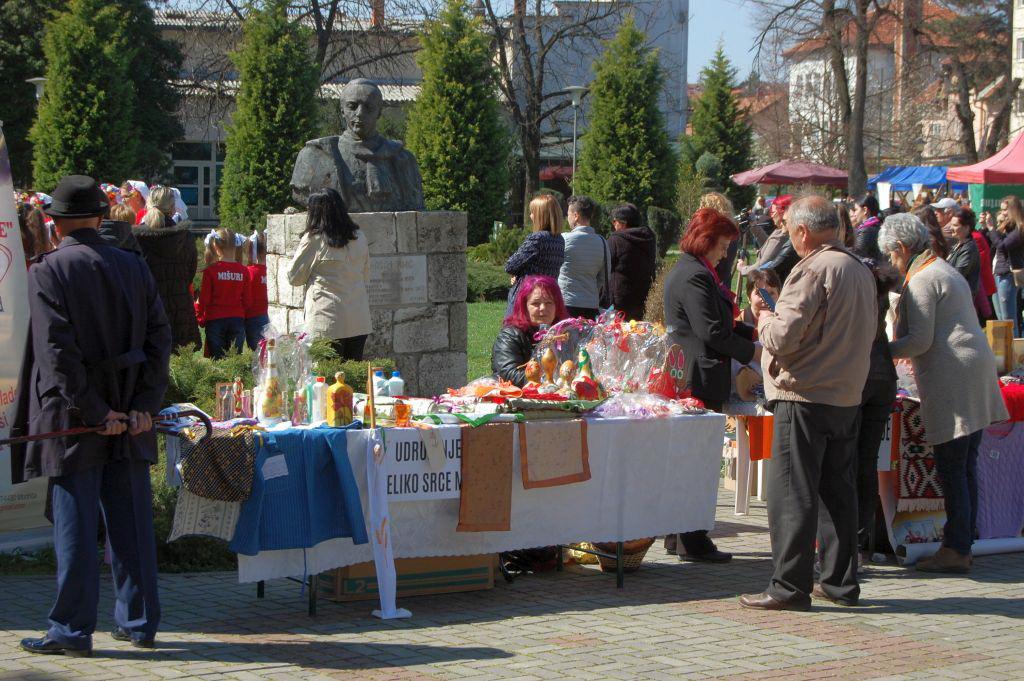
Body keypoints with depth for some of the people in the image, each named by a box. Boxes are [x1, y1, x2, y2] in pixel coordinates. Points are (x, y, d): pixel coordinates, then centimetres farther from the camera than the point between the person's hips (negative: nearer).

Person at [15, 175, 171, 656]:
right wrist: (144, 405, -1)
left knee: (75, 526, 0)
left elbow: (59, 352, -16)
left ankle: (72, 630, 5)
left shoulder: (48, 271, -9)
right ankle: (139, 621, 17)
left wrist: (96, 412, -13)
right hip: (130, 416, 5)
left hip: (72, 419, -4)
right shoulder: (134, 267, 6)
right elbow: (158, 338, 3)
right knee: (131, 522, 11)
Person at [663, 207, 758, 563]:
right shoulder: (695, 276, -17)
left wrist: (752, 333, 10)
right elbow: (712, 332, -21)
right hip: (701, 379, -11)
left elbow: (719, 322, 22)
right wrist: (752, 351, -10)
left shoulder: (686, 271, 18)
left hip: (686, 377, 11)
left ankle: (678, 535, 21)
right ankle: (693, 542, -3)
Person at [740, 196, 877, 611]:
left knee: (792, 494, -4)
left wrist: (763, 315, 1)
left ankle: (790, 587, -3)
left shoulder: (813, 270, -15)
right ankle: (840, 582, 17)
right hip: (848, 397, 8)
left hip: (806, 396, -8)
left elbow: (782, 337, -19)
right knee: (838, 491, 13)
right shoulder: (861, 271, 13)